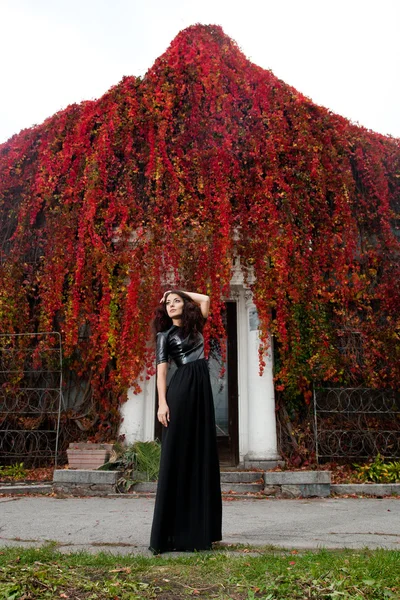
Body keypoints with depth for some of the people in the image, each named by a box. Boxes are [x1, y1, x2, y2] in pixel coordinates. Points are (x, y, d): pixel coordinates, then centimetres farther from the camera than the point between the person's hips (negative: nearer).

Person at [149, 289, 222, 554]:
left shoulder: (195, 326, 17)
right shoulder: (165, 334, 4)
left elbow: (206, 299, 22)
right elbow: (161, 370, -4)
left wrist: (181, 292, 20)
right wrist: (162, 402, -15)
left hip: (202, 388, 5)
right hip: (181, 389, -5)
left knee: (201, 453, 4)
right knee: (177, 454, -8)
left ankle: (198, 529, 11)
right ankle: (170, 531, -4)